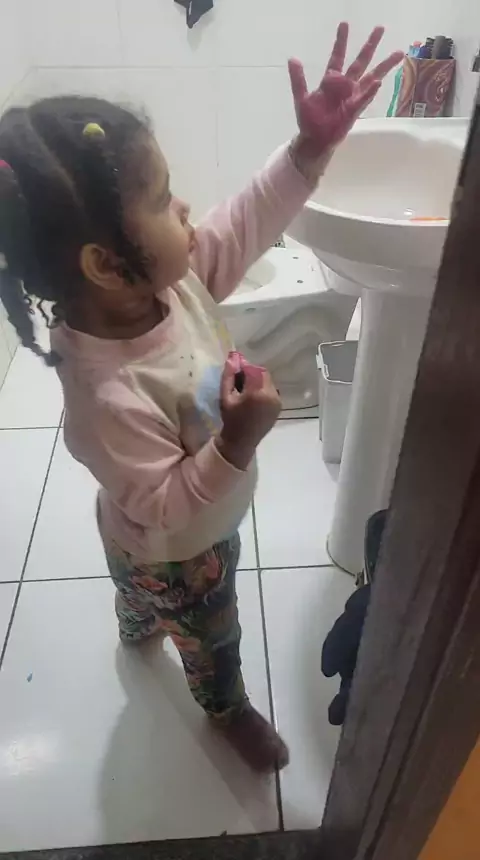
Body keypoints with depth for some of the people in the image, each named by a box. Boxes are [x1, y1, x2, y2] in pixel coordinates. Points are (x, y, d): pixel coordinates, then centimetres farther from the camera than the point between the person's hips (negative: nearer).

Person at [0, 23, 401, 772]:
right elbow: (168, 512, -35)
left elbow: (247, 224, -13)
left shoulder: (165, 275, -25)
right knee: (212, 638, 25)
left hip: (198, 526, 7)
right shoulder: (110, 397, -44)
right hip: (174, 553, -7)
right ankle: (228, 708, 61)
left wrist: (312, 147, -23)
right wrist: (238, 444, -46)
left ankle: (135, 627, 77)